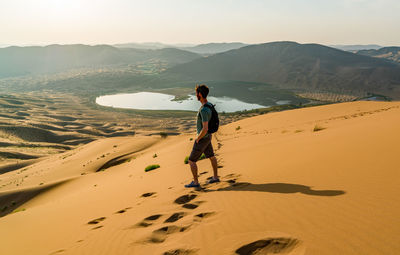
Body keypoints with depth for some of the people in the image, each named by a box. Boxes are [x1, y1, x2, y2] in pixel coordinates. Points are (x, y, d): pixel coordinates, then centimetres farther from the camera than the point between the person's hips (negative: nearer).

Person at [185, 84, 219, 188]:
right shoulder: (209, 105, 0)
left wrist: (198, 138, -19)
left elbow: (205, 129, -35)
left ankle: (195, 182, 13)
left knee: (191, 160, 2)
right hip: (208, 137, 10)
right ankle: (215, 177, 36)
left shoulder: (204, 110, -32)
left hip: (202, 139, -10)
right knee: (211, 156, 21)